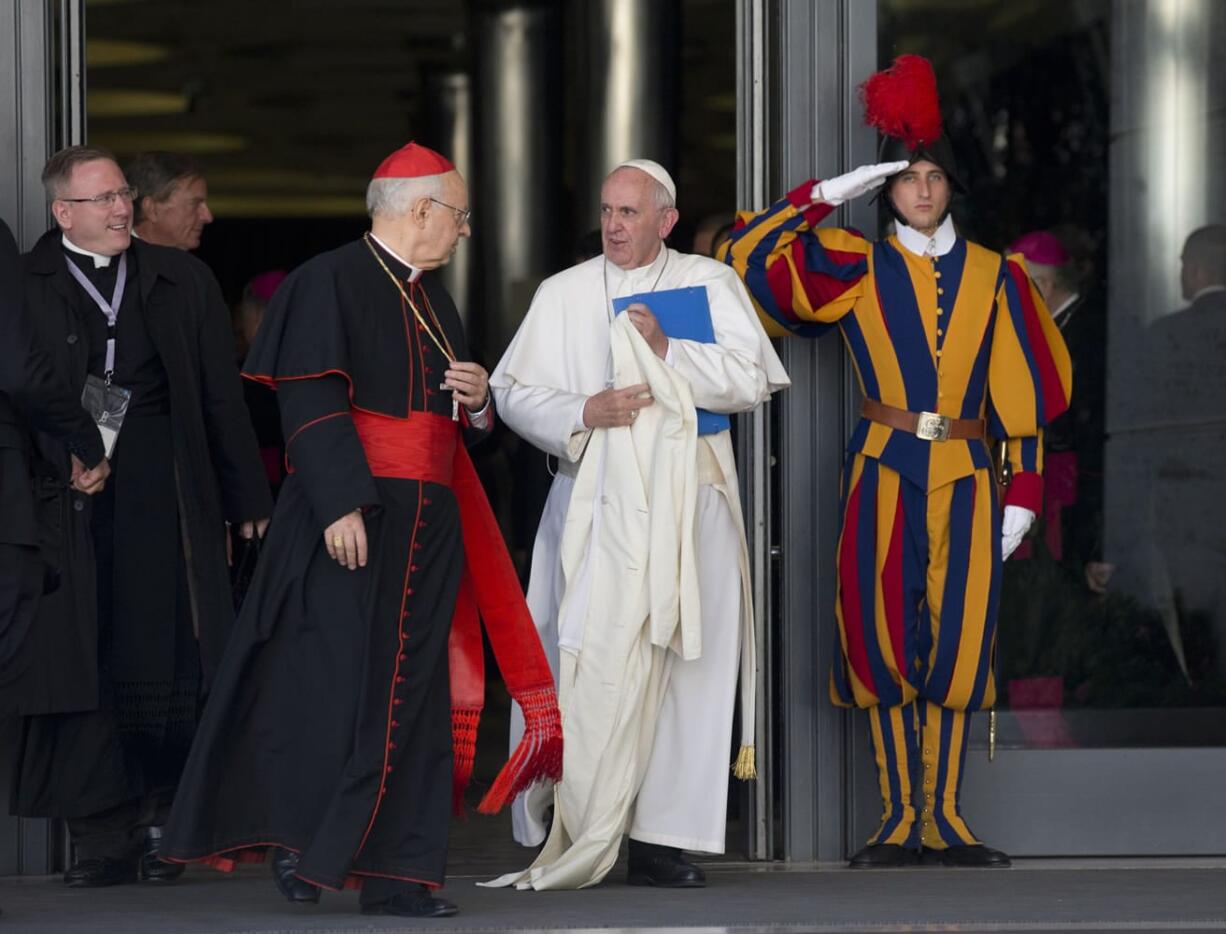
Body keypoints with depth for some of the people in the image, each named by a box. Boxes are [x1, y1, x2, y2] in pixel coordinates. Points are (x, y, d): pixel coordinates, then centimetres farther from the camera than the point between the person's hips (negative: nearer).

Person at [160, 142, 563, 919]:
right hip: (352, 517, -8)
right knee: (335, 679, -8)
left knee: (411, 694, 4)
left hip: (428, 524, 8)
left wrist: (478, 400, 4)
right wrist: (341, 504, -23)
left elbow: (460, 415, 27)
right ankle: (305, 846, 4)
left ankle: (393, 873, 6)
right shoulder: (329, 282, -5)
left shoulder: (432, 300, 19)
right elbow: (309, 401, -15)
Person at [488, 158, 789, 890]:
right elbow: (516, 393, 7)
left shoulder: (710, 284, 10)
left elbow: (751, 381, 0)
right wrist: (582, 412, -11)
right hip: (593, 505, 0)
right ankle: (567, 838, -3)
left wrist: (668, 351, -12)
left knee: (682, 663, -5)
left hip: (685, 502, 0)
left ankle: (661, 838, -3)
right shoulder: (563, 294, 12)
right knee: (587, 664, -7)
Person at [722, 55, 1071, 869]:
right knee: (884, 640, -2)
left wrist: (1025, 490, 2)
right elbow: (750, 253, -3)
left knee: (959, 641, -1)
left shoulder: (995, 275, 8)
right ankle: (900, 818, 4)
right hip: (886, 472, -1)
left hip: (965, 475, 1)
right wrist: (830, 194, -3)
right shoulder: (858, 268, 5)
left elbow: (1027, 389, 8)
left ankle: (944, 817, 5)